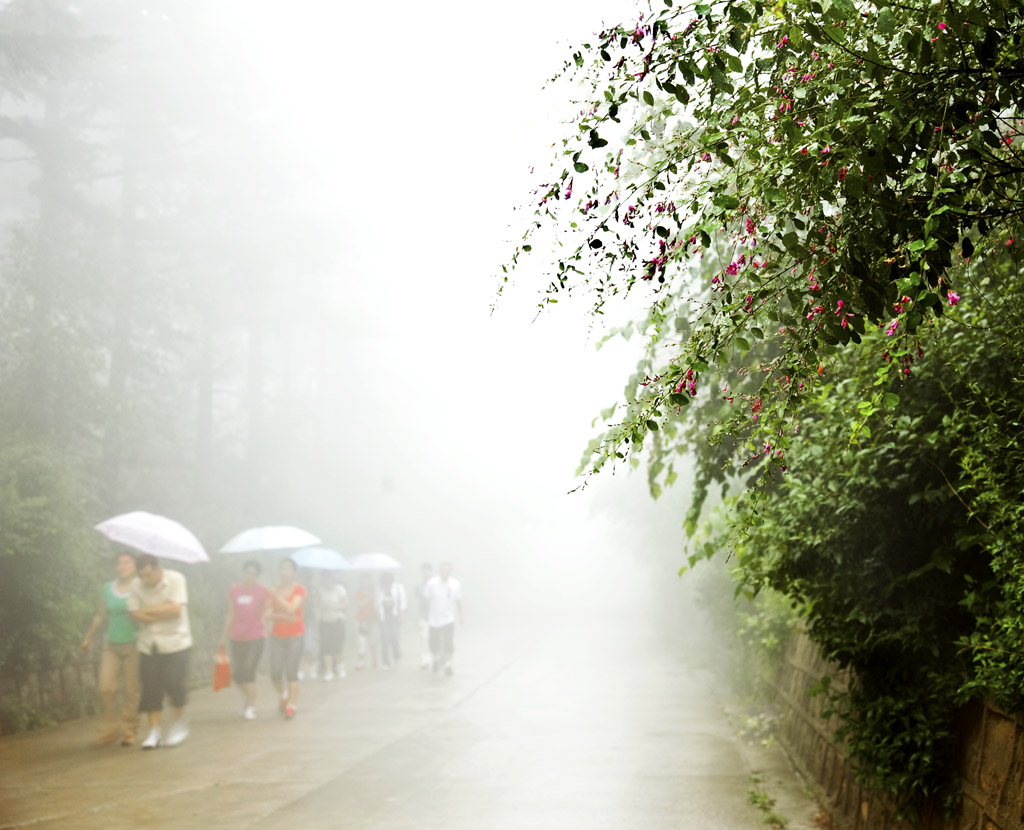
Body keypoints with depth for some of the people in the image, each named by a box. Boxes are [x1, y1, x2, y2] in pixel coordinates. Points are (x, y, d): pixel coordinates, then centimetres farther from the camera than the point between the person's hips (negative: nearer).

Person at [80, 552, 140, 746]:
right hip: (111, 645, 3)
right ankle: (109, 729, 8)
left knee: (132, 690, -2)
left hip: (133, 645, -3)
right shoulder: (108, 589, 9)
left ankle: (129, 732, 9)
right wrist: (88, 637, 23)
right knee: (106, 687, -7)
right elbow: (100, 615, 19)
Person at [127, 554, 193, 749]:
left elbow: (176, 609, -17)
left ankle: (179, 722, 16)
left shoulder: (175, 579, -9)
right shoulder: (135, 585, -2)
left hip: (175, 643, -3)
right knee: (150, 687, 0)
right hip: (148, 644, 3)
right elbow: (135, 615, -7)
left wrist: (148, 610, -10)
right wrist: (164, 612, -12)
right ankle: (154, 731, 8)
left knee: (174, 683, -7)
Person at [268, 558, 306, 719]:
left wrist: (278, 596, -10)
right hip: (277, 636, 4)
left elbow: (291, 608, -17)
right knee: (275, 673, -3)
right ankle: (283, 697, 25)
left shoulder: (299, 590, -3)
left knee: (291, 673, -8)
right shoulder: (275, 591, 9)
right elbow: (269, 614, 3)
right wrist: (283, 616, -13)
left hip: (295, 635, -3)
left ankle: (291, 707, 1)